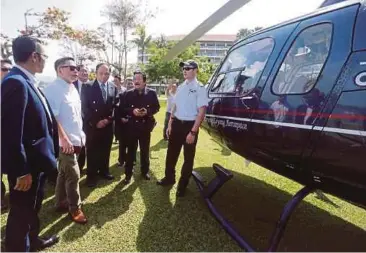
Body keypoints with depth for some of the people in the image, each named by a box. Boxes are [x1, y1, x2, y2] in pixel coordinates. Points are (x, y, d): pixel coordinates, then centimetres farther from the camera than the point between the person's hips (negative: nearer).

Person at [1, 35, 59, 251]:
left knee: (32, 208, 27)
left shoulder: (27, 81, 7)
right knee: (22, 212, 10)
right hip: (27, 165, -10)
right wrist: (21, 171, -21)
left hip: (37, 161, 10)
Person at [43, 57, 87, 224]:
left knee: (64, 173, 19)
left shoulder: (72, 88, 11)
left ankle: (61, 202, 34)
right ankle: (75, 208, 15)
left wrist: (80, 135, 14)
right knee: (73, 174, -2)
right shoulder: (53, 89, -15)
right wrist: (64, 139, -23)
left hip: (76, 139, 8)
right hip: (65, 141, -8)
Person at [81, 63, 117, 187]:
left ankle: (104, 171, 29)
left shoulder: (113, 88, 7)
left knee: (106, 150, 12)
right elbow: (84, 108, -7)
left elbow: (114, 106, 6)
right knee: (92, 151, 5)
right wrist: (95, 122, -14)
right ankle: (91, 175, 17)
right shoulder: (88, 87, -3)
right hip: (92, 125, -3)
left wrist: (108, 119, -8)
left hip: (108, 125, 3)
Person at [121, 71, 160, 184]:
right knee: (131, 150, 6)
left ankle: (145, 171, 29)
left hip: (145, 125, 1)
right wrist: (132, 111, -18)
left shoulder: (152, 93, -1)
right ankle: (128, 173, 18)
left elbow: (156, 107, 1)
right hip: (132, 125, 0)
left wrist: (147, 111, -17)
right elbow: (122, 108, 0)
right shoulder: (128, 94, 0)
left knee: (145, 150, 13)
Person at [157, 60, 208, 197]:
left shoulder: (199, 88, -14)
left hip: (190, 125, -6)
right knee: (171, 153, 17)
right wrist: (170, 125, 12)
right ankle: (169, 178, 39)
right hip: (176, 124, 6)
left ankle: (182, 185, 29)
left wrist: (193, 132, -20)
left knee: (188, 157, 11)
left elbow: (201, 112, -17)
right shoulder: (180, 87, 8)